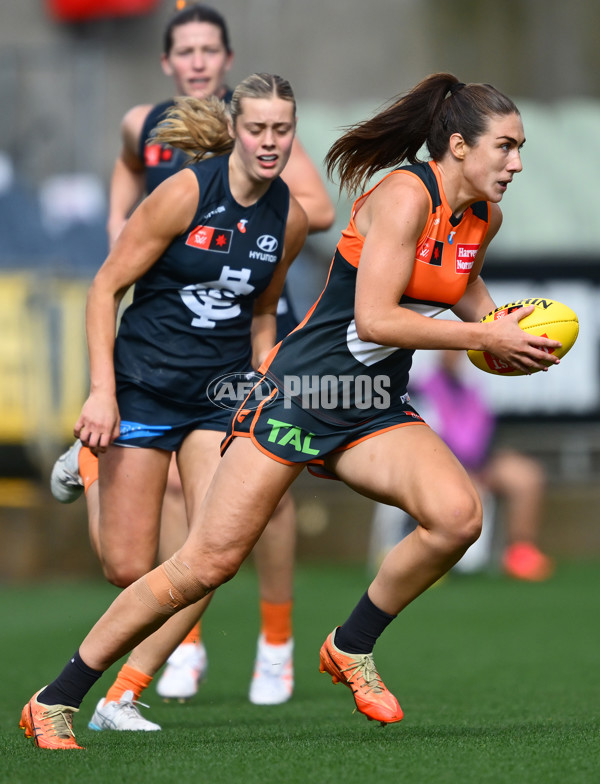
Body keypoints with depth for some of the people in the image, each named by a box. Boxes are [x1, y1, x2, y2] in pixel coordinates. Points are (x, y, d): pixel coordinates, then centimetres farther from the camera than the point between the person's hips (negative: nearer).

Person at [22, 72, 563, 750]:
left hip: (376, 413, 7)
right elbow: (375, 318, -22)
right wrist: (486, 338, -16)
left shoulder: (484, 217, 8)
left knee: (458, 516, -22)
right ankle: (55, 703, 2)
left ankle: (351, 648, 1)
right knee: (207, 563, -9)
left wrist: (508, 334, 13)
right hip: (302, 391, -7)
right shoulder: (405, 193, -16)